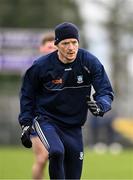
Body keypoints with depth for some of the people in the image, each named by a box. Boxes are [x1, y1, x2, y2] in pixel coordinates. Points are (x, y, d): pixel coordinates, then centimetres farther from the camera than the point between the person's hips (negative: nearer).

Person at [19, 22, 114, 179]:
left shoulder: (90, 62, -11)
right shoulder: (41, 65, -13)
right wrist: (26, 123, -1)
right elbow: (27, 93, 3)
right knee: (57, 152, -33)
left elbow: (106, 91, -8)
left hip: (73, 125, 3)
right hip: (46, 119, -3)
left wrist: (100, 105, -30)